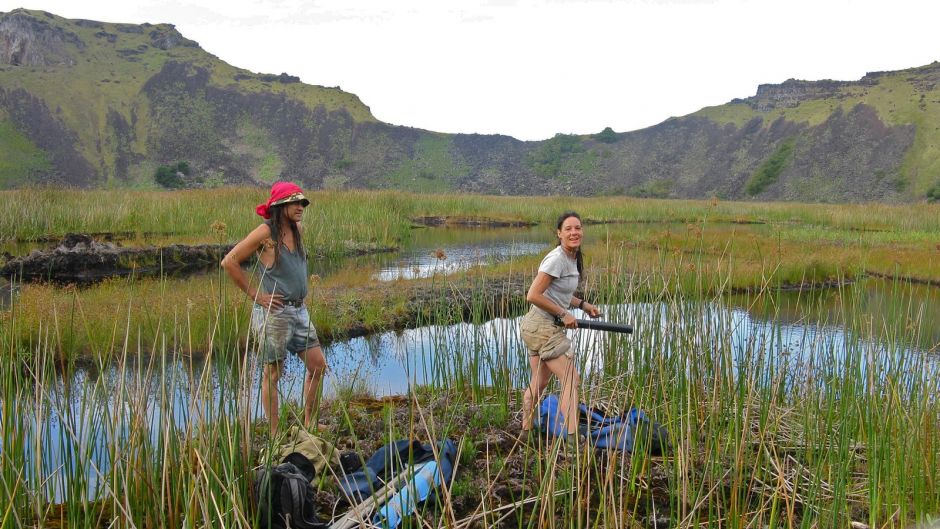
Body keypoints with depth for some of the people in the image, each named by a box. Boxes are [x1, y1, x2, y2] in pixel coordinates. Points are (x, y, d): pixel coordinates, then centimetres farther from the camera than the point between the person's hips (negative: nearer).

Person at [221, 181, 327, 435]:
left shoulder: (297, 230, 9)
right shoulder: (266, 232, -13)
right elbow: (229, 262, -15)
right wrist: (255, 294, -12)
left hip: (299, 310, 8)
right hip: (273, 312, -8)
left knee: (318, 365, 9)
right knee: (272, 373, 3)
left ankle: (309, 424, 23)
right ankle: (275, 434, 13)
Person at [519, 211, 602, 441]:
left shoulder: (573, 258, 10)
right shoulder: (556, 259, -19)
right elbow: (533, 295, -22)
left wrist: (583, 305, 11)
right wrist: (564, 314, -16)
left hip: (547, 327, 10)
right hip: (543, 327, -10)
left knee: (540, 381, 18)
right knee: (572, 379, -10)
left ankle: (525, 431, 29)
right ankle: (572, 437, -11)